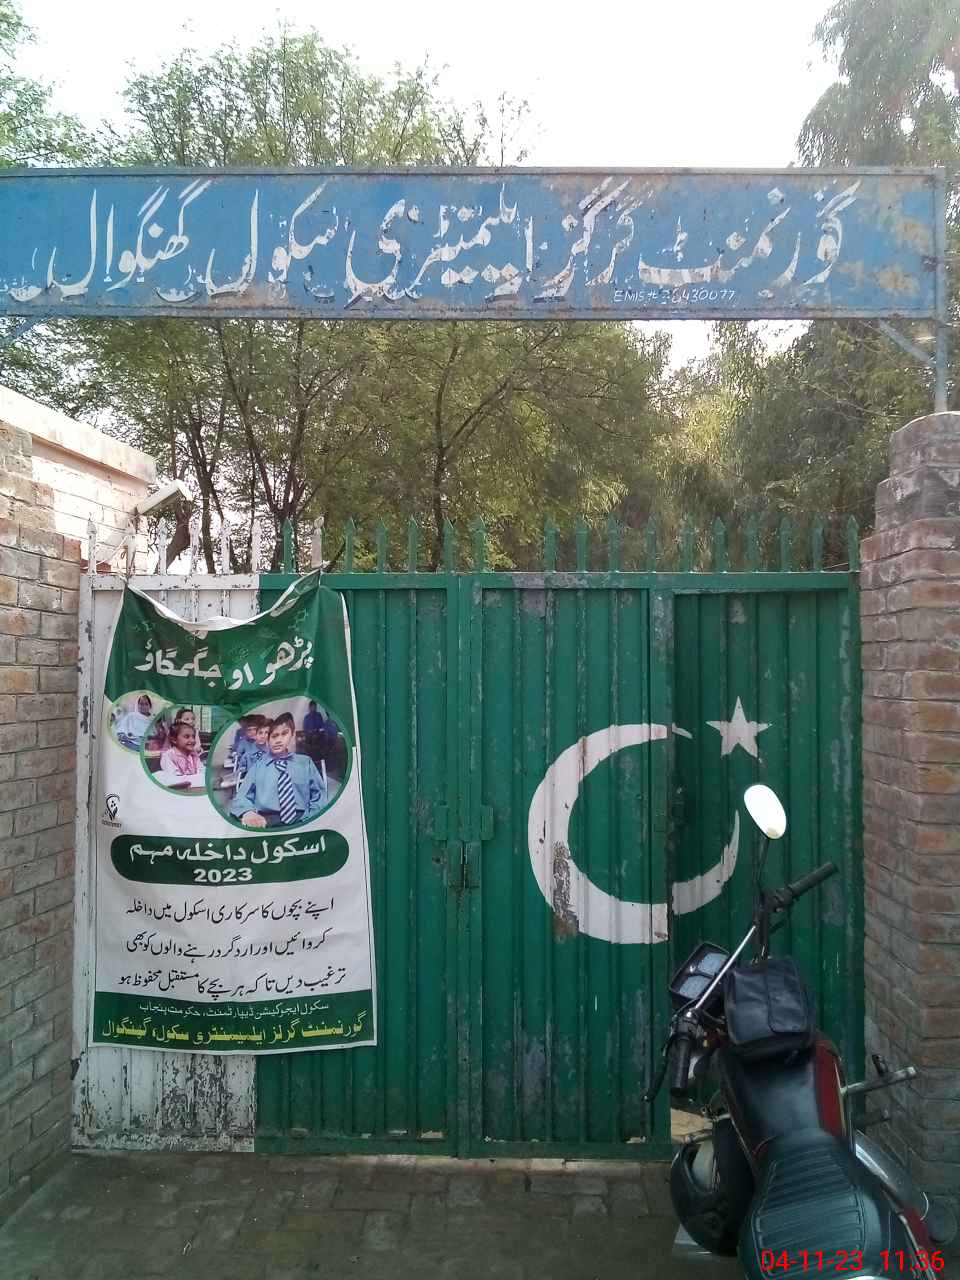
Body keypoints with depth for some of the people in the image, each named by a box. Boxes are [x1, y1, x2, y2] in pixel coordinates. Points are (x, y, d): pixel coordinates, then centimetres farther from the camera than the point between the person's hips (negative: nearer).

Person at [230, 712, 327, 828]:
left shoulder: (306, 762, 20)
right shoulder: (258, 766, 19)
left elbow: (319, 795, 15)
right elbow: (241, 797, 12)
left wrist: (310, 820, -6)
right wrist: (248, 813, -13)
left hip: (301, 821, 0)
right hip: (265, 822, 0)